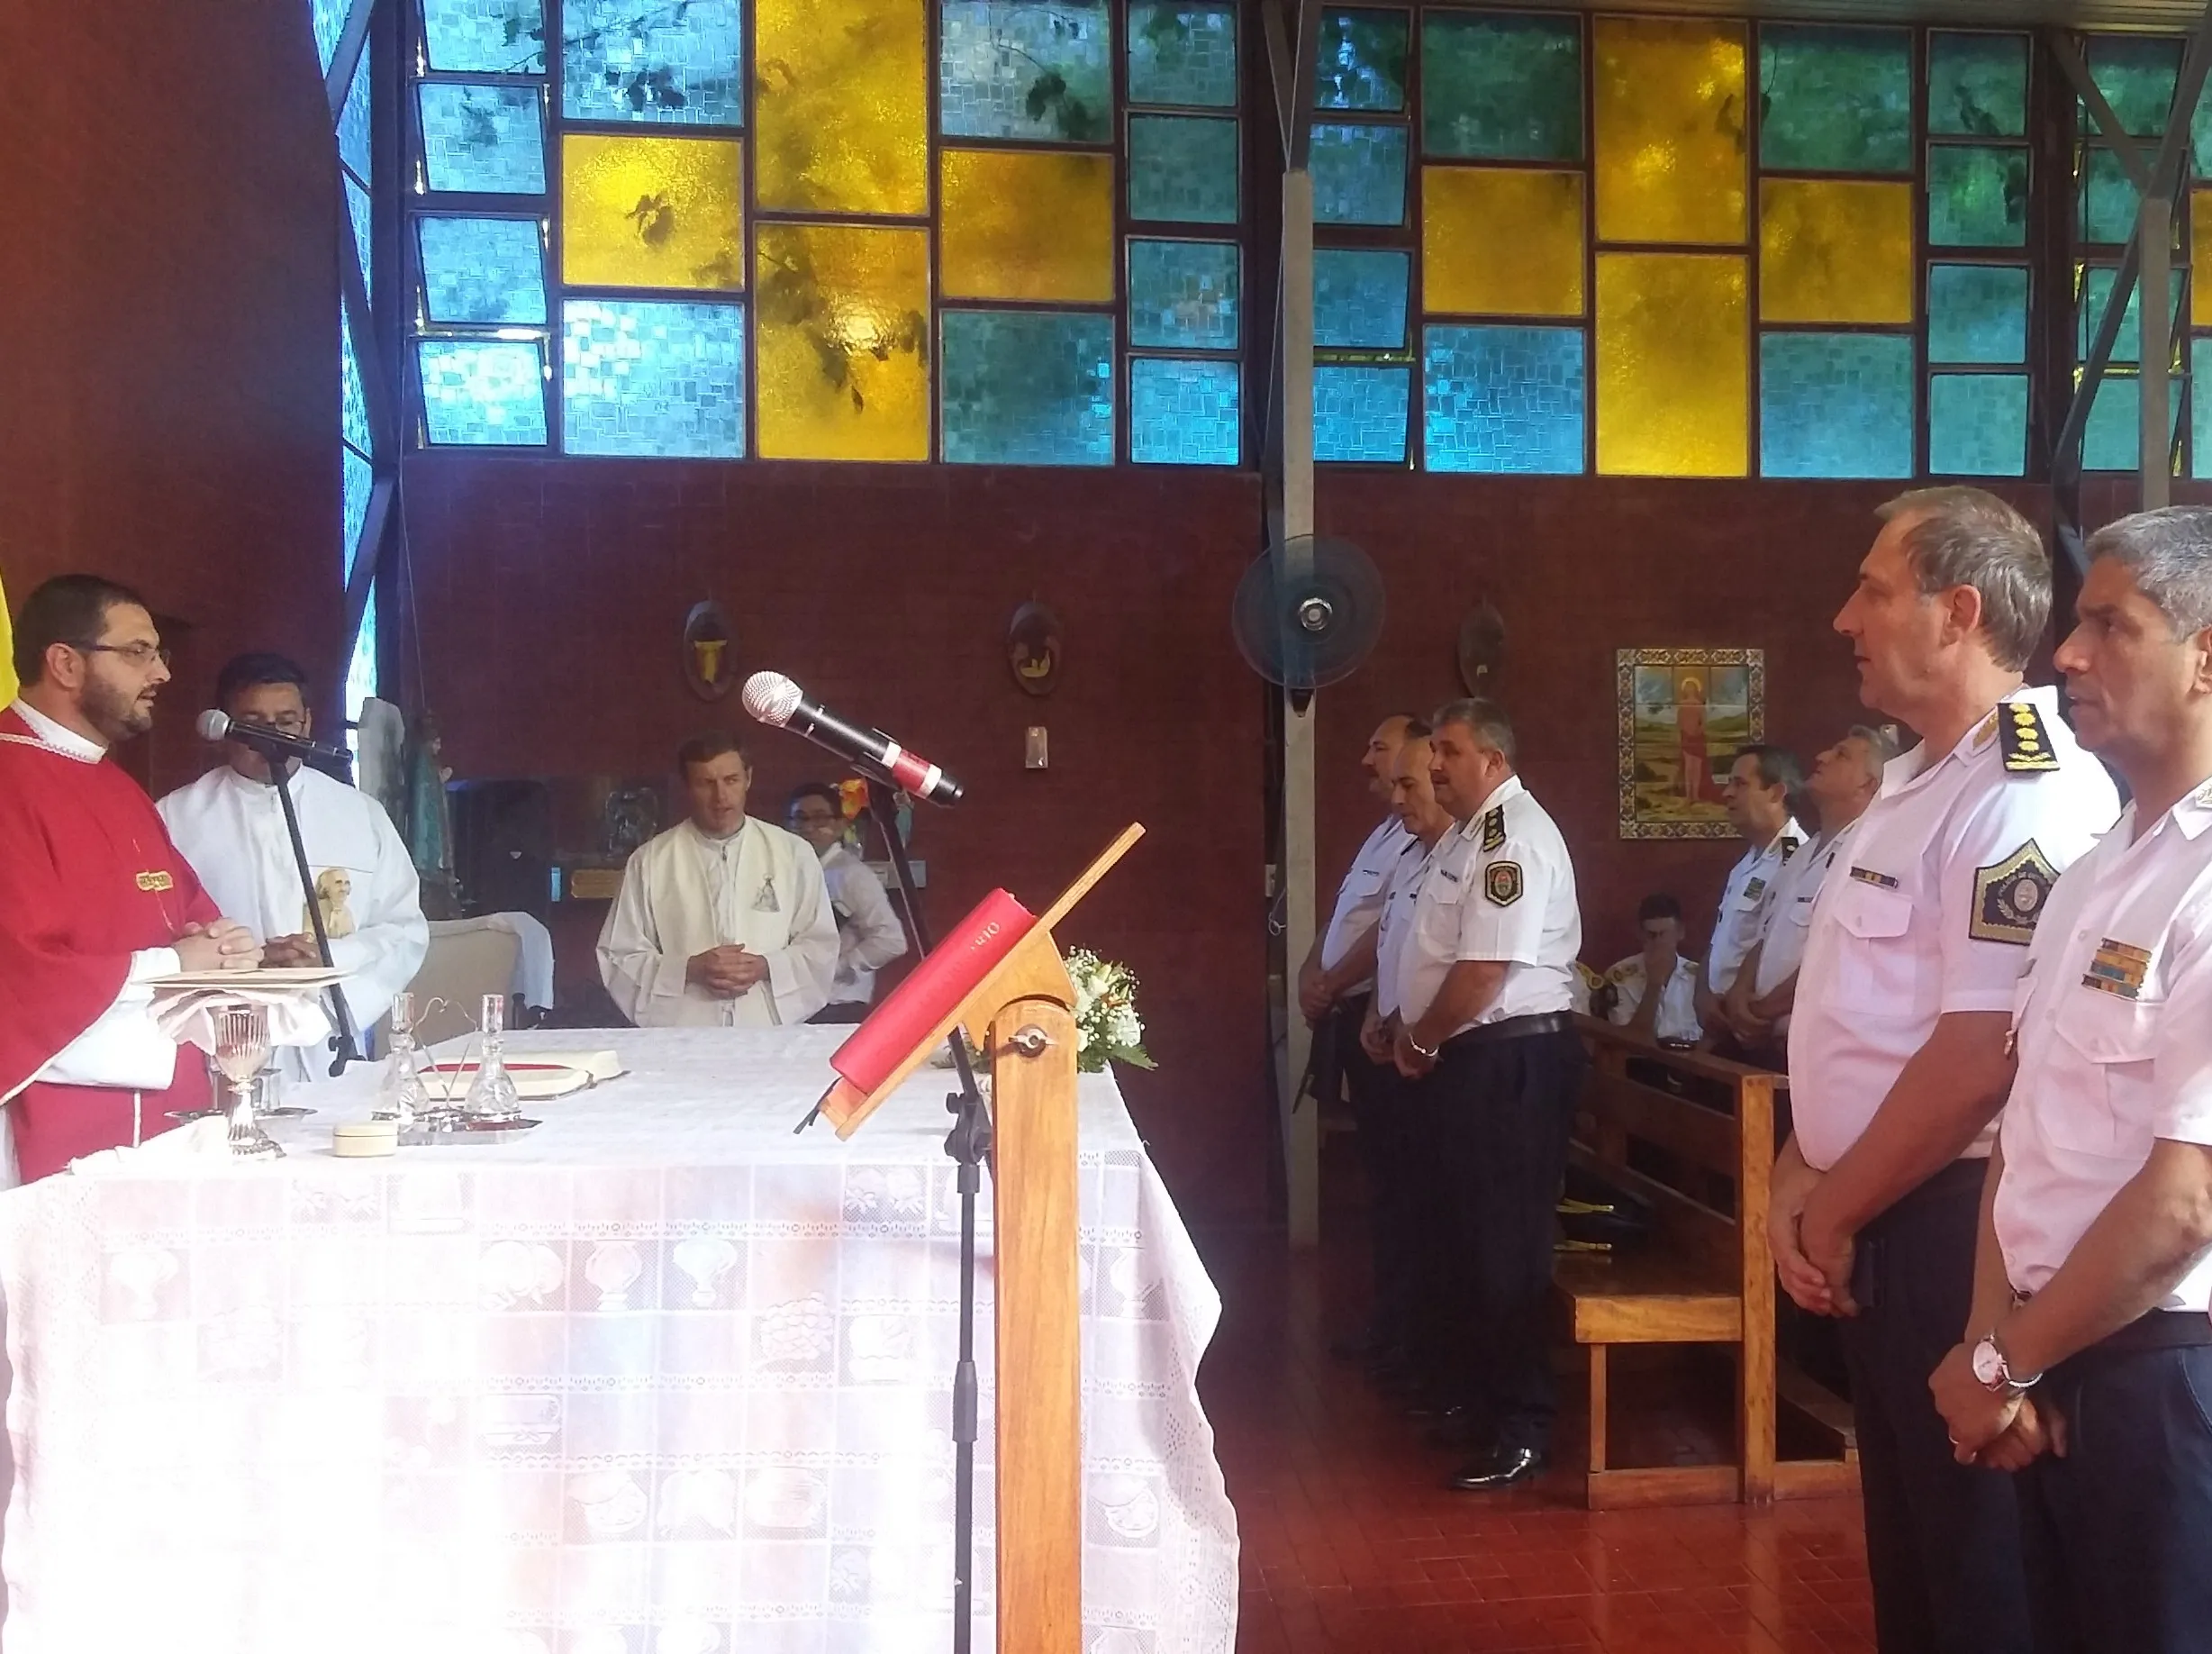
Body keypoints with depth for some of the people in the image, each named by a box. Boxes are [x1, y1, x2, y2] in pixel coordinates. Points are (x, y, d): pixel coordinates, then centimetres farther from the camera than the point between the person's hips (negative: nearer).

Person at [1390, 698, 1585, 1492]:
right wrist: (1414, 1033, 10)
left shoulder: (1514, 834, -16)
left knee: (1503, 1247, -5)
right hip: (1469, 1060, 11)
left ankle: (1520, 1430, 4)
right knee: (1467, 1238, 18)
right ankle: (1478, 1397, 30)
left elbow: (1486, 967, -23)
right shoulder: (1469, 833, 16)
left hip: (1511, 1060, -10)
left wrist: (1423, 1040, -10)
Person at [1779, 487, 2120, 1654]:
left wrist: (1832, 1218, -13)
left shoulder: (2029, 799, -20)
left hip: (1954, 1229, -9)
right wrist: (1799, 1180, 5)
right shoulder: (1913, 784, 12)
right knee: (1905, 1537, 21)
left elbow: (1981, 1059, -24)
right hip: (1877, 1229, 9)